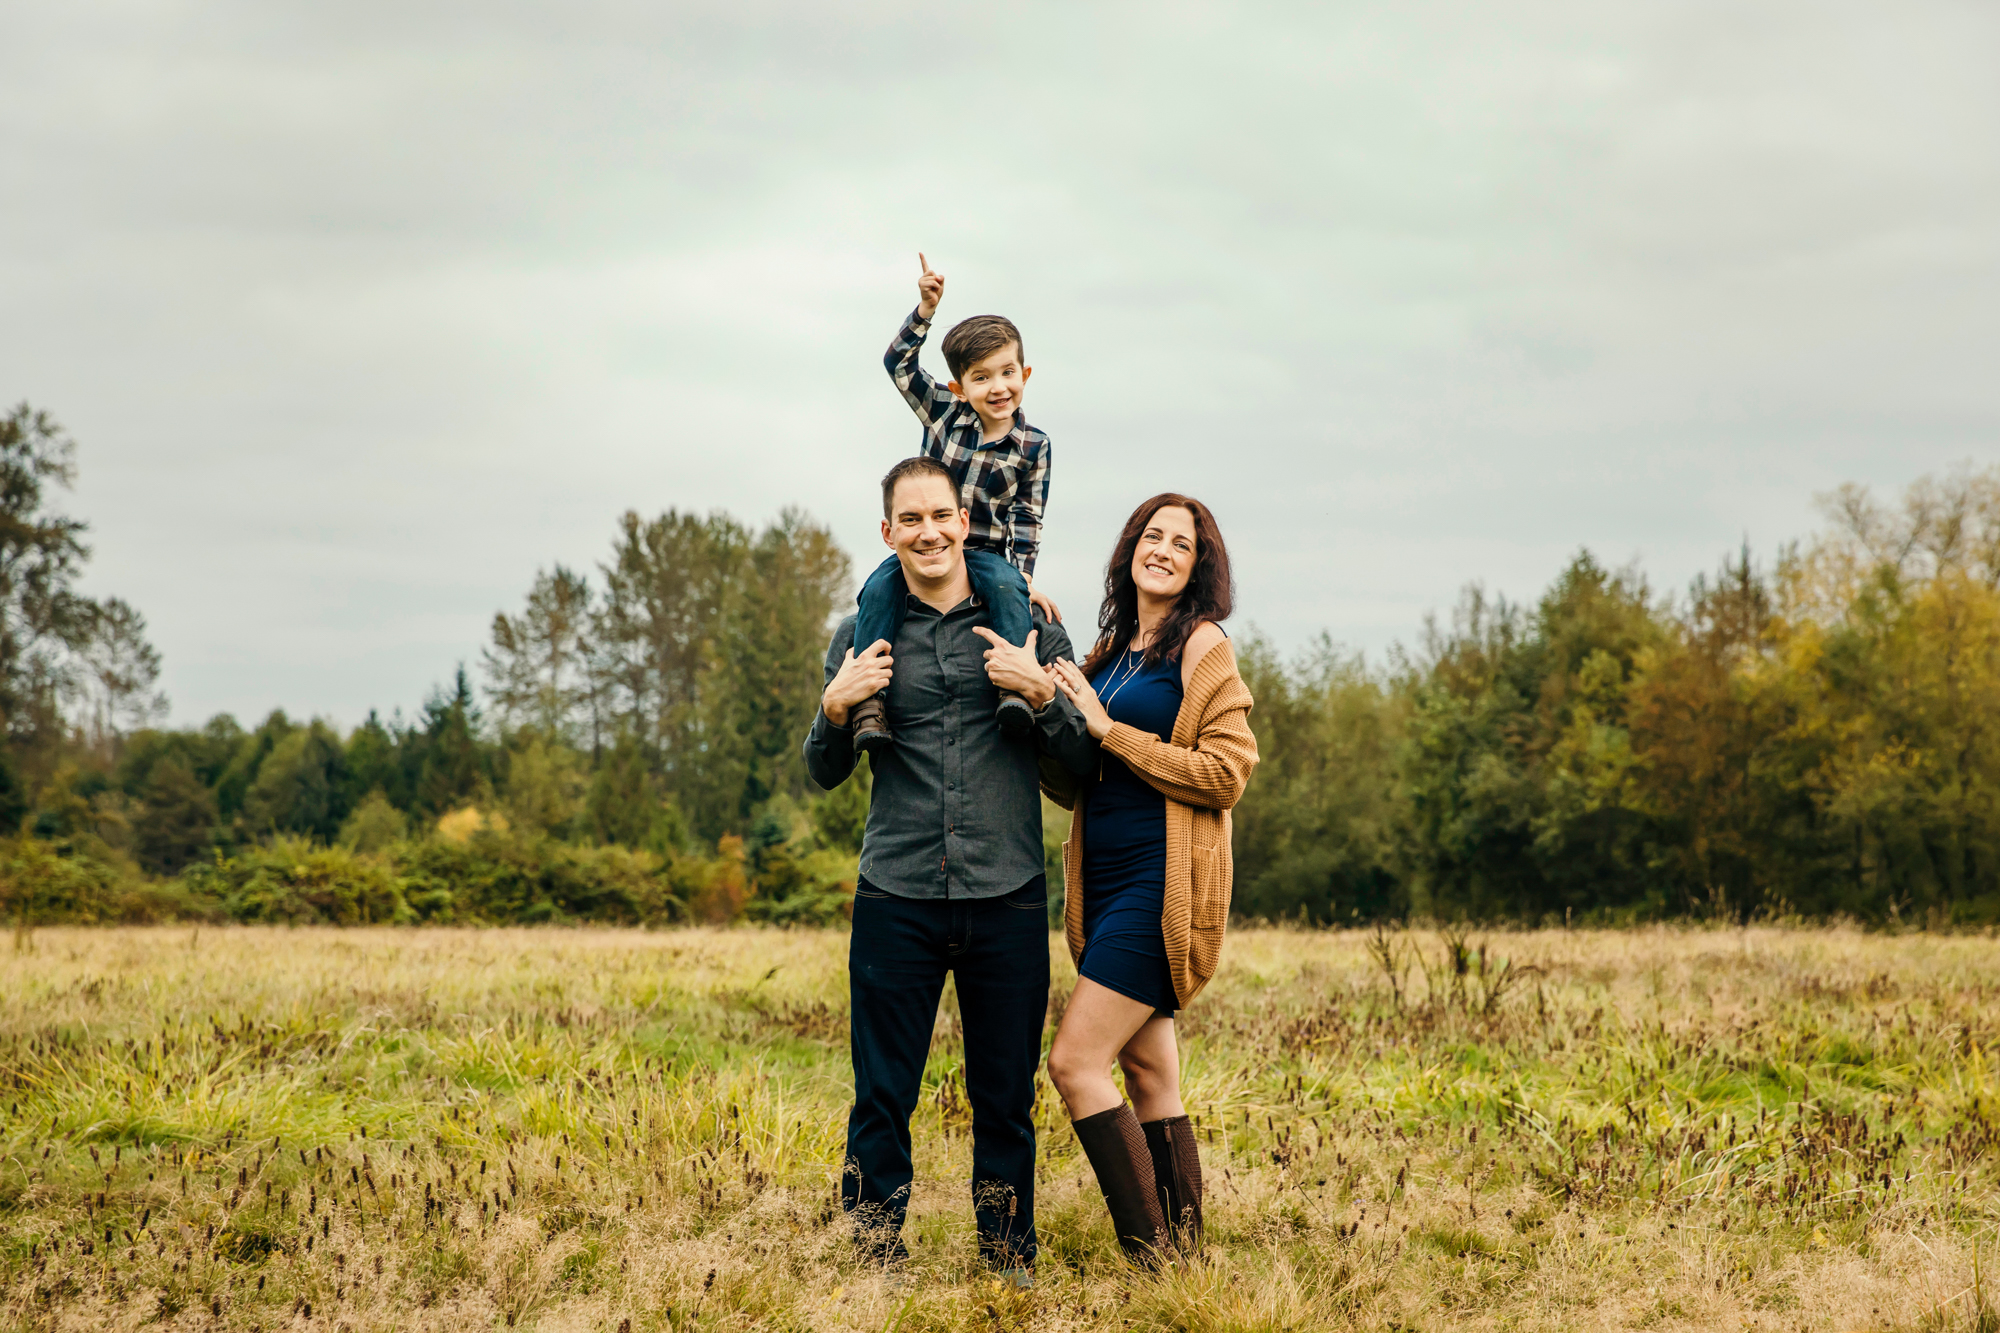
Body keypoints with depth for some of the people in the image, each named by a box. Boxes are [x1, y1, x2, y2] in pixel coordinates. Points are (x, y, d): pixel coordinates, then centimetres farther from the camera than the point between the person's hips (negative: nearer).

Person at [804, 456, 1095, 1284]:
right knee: (882, 1098, -1)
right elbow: (825, 775, 15)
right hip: (896, 899, 0)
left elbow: (1081, 763, 6)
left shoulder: (1026, 629, 7)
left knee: (1006, 1100, 6)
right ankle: (874, 1263, 9)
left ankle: (1011, 1263, 18)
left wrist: (1039, 693, -11)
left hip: (1008, 898, 0)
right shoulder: (862, 638, 9)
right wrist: (836, 708, -4)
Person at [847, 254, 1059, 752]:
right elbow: (899, 362, 1)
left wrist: (1024, 575, -9)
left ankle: (1013, 686, -43)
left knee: (1006, 586, -35)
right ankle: (869, 702, -36)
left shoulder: (1033, 445, 2)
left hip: (984, 552, -1)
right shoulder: (944, 412, 5)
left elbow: (1027, 518, 4)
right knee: (880, 589, -28)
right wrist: (925, 310, -11)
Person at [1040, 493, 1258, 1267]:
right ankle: (1184, 1254, 12)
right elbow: (1074, 785, 18)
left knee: (1076, 1062, -14)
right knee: (1149, 1075, 8)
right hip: (1105, 880, 8)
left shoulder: (1202, 646, -5)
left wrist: (1111, 730, -12)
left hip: (1163, 884, -8)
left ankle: (1153, 1257, -11)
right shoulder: (1110, 651, 17)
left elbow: (1226, 774, -13)